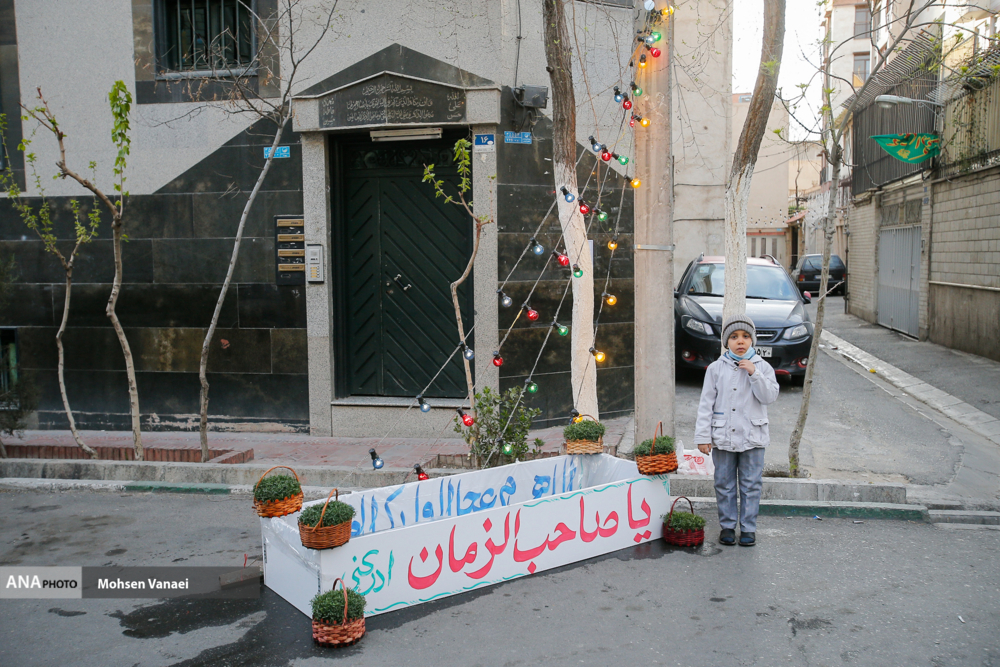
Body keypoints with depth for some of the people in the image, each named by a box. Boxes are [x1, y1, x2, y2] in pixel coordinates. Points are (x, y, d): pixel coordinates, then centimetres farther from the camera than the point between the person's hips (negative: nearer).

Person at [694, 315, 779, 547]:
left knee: (751, 484, 7)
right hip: (723, 438, 0)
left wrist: (754, 374, -19)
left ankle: (748, 528, 19)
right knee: (724, 484, 9)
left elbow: (770, 397, -9)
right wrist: (703, 436, -4)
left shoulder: (762, 367, 1)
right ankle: (727, 526, 22)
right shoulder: (716, 368, 0)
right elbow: (706, 404, 0)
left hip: (752, 438, 0)